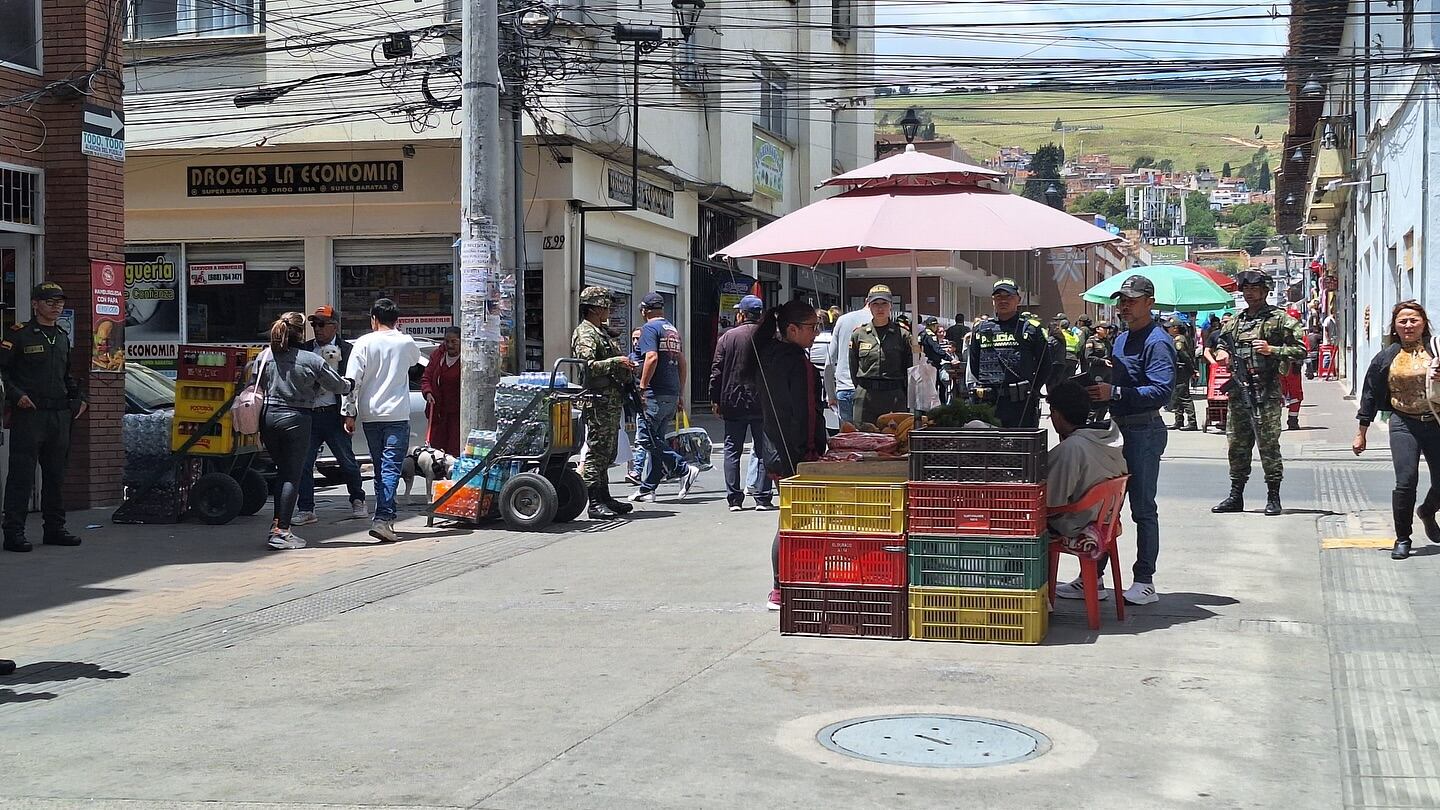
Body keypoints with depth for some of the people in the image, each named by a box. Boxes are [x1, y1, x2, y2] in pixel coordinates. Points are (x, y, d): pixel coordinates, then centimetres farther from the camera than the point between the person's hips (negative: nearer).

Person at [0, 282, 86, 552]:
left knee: (56, 474, 11)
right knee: (22, 474, -6)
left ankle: (54, 529, 19)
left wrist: (79, 398, 16)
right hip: (28, 413, -7)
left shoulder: (62, 337, 18)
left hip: (59, 415, 7)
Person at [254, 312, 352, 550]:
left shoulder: (264, 356, 4)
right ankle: (282, 532, -2)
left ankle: (277, 522, 18)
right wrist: (350, 384, 23)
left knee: (282, 471, 20)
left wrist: (257, 425, 18)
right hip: (296, 419, -5)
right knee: (293, 475, 1)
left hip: (269, 417, 5)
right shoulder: (312, 360, -8)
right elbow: (340, 386, 1)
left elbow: (256, 390, 9)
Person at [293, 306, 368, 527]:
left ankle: (358, 502, 27)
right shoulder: (304, 349, 9)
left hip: (334, 414, -3)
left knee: (347, 461, 7)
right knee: (303, 463, 0)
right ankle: (306, 510, 7)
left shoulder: (346, 350, 0)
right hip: (308, 414, 3)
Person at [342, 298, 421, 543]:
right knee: (391, 468, -7)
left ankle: (385, 515, 19)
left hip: (370, 415, 2)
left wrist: (349, 413, -1)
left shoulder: (364, 343, -1)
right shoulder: (406, 342, 3)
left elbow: (352, 380, -6)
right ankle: (383, 518, -20)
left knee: (380, 468, 14)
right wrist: (396, 331, 29)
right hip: (397, 414, -1)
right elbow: (416, 358, 28)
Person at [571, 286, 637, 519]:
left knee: (607, 453, 14)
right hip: (598, 401, -10)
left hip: (612, 401, 10)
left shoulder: (602, 332, 21)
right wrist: (616, 362, -21)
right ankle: (595, 503, -8)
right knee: (596, 450, -9)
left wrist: (626, 367, 17)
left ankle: (604, 497, 20)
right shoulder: (585, 334, -11)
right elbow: (587, 366, -24)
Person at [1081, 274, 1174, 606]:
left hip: (1144, 432, -9)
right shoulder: (1121, 339, 16)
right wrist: (1102, 385, 6)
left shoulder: (1157, 342, -14)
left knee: (1143, 507, -2)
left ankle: (1145, 582, 6)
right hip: (1119, 429, 9)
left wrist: (1115, 393, -27)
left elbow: (1163, 390, -25)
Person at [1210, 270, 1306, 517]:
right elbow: (1220, 341, 29)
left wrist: (1272, 350, -15)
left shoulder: (1279, 319, 0)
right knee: (1237, 444, 9)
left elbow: (1300, 350, -4)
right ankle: (1235, 495, 17)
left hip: (1266, 392, -6)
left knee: (1269, 444, -5)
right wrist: (1221, 352, 7)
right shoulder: (1235, 321, 16)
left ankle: (1273, 497, 2)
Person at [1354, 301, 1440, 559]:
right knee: (1406, 481, -12)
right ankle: (1402, 538, 4)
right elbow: (1370, 395, 10)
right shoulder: (1386, 357, 5)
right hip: (1403, 424, -1)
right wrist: (1361, 433, 9)